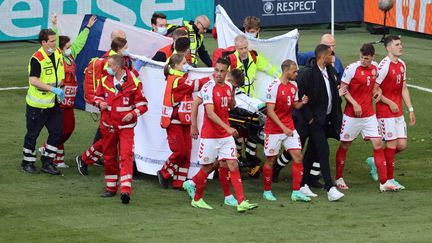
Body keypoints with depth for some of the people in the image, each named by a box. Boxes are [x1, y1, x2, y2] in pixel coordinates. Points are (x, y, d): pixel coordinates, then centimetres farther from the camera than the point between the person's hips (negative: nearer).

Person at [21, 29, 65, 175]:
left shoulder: (58, 53, 2)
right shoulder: (37, 59, -20)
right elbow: (33, 80, -30)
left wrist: (60, 89, 12)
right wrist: (53, 89, -32)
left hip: (53, 103, 7)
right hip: (37, 104, -6)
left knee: (57, 132, 2)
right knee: (32, 134, 6)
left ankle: (47, 163, 12)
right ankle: (27, 162, 21)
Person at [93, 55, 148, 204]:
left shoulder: (133, 82, -9)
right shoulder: (105, 81, 3)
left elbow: (142, 104, -3)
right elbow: (98, 95, 17)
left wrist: (133, 114, -19)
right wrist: (100, 103, -6)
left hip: (125, 126, -5)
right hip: (108, 125, 5)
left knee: (126, 157, -15)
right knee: (109, 157, 12)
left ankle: (126, 190, -22)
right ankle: (111, 188, 26)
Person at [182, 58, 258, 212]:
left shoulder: (228, 87, 6)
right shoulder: (208, 88, -14)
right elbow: (210, 113, -23)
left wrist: (233, 93, 2)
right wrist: (227, 128, -31)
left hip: (226, 136, 6)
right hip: (210, 135, -6)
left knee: (233, 165, -3)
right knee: (207, 167, 5)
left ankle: (241, 202, -9)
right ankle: (197, 199, 25)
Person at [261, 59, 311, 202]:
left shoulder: (293, 86, 7)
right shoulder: (274, 87, -15)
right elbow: (270, 111, -17)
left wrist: (302, 102, -7)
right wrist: (283, 128, -21)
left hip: (289, 128, 6)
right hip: (274, 129, -6)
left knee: (298, 156, -4)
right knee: (270, 160, 4)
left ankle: (296, 192, -2)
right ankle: (267, 191, 19)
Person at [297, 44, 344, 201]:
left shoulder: (331, 71, 8)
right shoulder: (309, 73, -16)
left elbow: (335, 93, 18)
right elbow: (299, 97, -15)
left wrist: (337, 116, 13)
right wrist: (309, 118, -16)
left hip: (327, 117, 8)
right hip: (315, 120, -8)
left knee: (312, 152, 13)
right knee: (323, 151, -12)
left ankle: (303, 185, 20)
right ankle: (330, 189, -15)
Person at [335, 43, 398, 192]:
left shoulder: (374, 69, 5)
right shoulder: (352, 68, -11)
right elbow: (343, 89, -9)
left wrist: (377, 91, 0)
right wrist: (354, 103, -19)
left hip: (369, 115, 4)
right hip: (352, 115, -4)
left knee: (378, 144, -2)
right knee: (344, 146, 7)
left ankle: (383, 183, -1)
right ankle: (339, 179, 23)